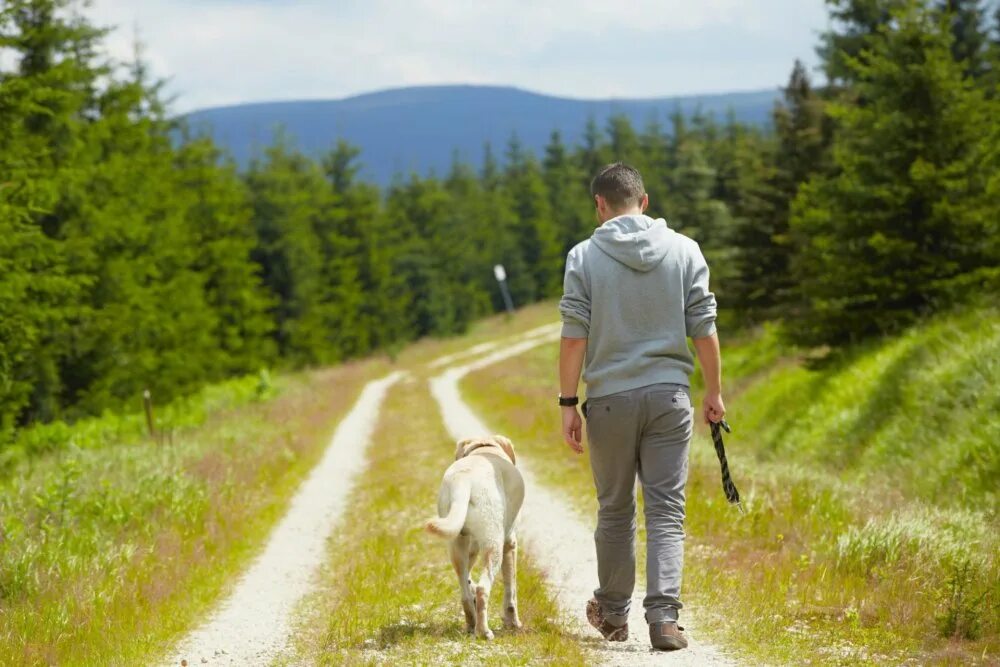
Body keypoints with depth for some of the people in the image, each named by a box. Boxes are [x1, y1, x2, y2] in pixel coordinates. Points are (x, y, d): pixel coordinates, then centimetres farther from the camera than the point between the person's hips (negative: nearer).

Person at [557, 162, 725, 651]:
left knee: (615, 510, 13)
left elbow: (574, 337, -6)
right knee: (667, 510, 1)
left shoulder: (584, 256, -2)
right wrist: (714, 392, 10)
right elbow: (704, 329, 1)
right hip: (669, 395, 0)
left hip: (609, 399, 0)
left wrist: (568, 403, -1)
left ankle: (612, 614, 25)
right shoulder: (684, 250, 2)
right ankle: (664, 617, -10)